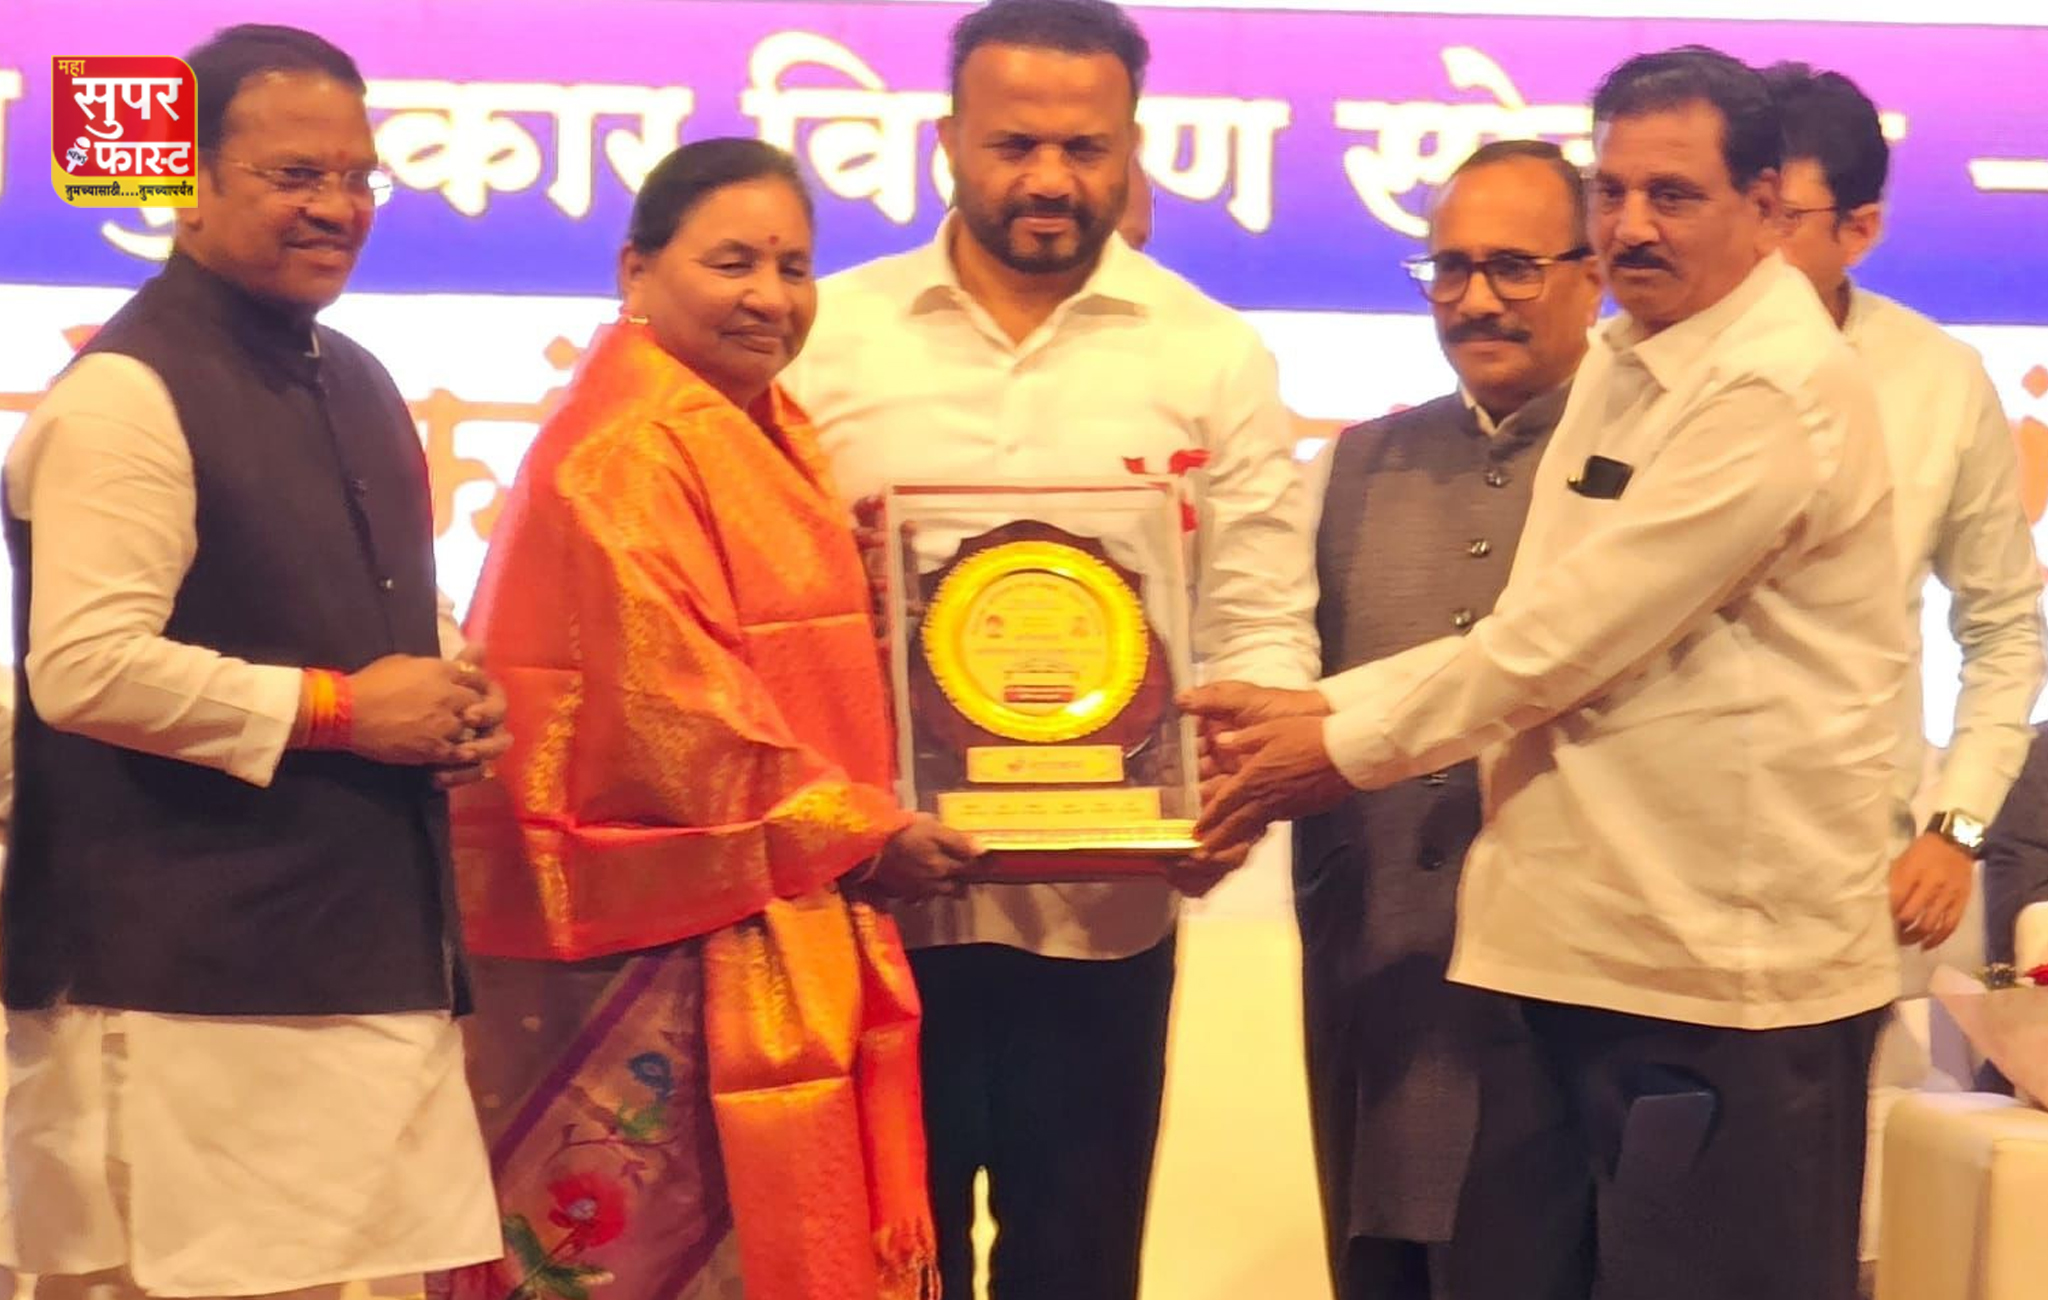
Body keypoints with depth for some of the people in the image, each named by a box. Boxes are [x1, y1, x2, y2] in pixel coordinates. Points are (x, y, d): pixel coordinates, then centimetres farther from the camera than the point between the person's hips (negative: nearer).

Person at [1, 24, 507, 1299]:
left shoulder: (358, 387, 16)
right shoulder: (127, 393, -13)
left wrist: (455, 692, 6)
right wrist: (338, 711, -17)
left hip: (371, 955, 9)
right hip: (188, 986, -9)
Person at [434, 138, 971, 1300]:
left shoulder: (771, 439, 16)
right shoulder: (625, 452, -14)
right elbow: (676, 709, -20)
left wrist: (861, 829, 10)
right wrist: (858, 831, -14)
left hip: (782, 937, 10)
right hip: (671, 952, -9)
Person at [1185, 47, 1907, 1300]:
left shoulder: (1777, 394, -16)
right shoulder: (1626, 365, 14)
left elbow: (1574, 634, -18)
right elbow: (1537, 631, 13)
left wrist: (1347, 746, -8)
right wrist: (1314, 707, 1)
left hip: (1734, 963, -9)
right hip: (1605, 950, 9)